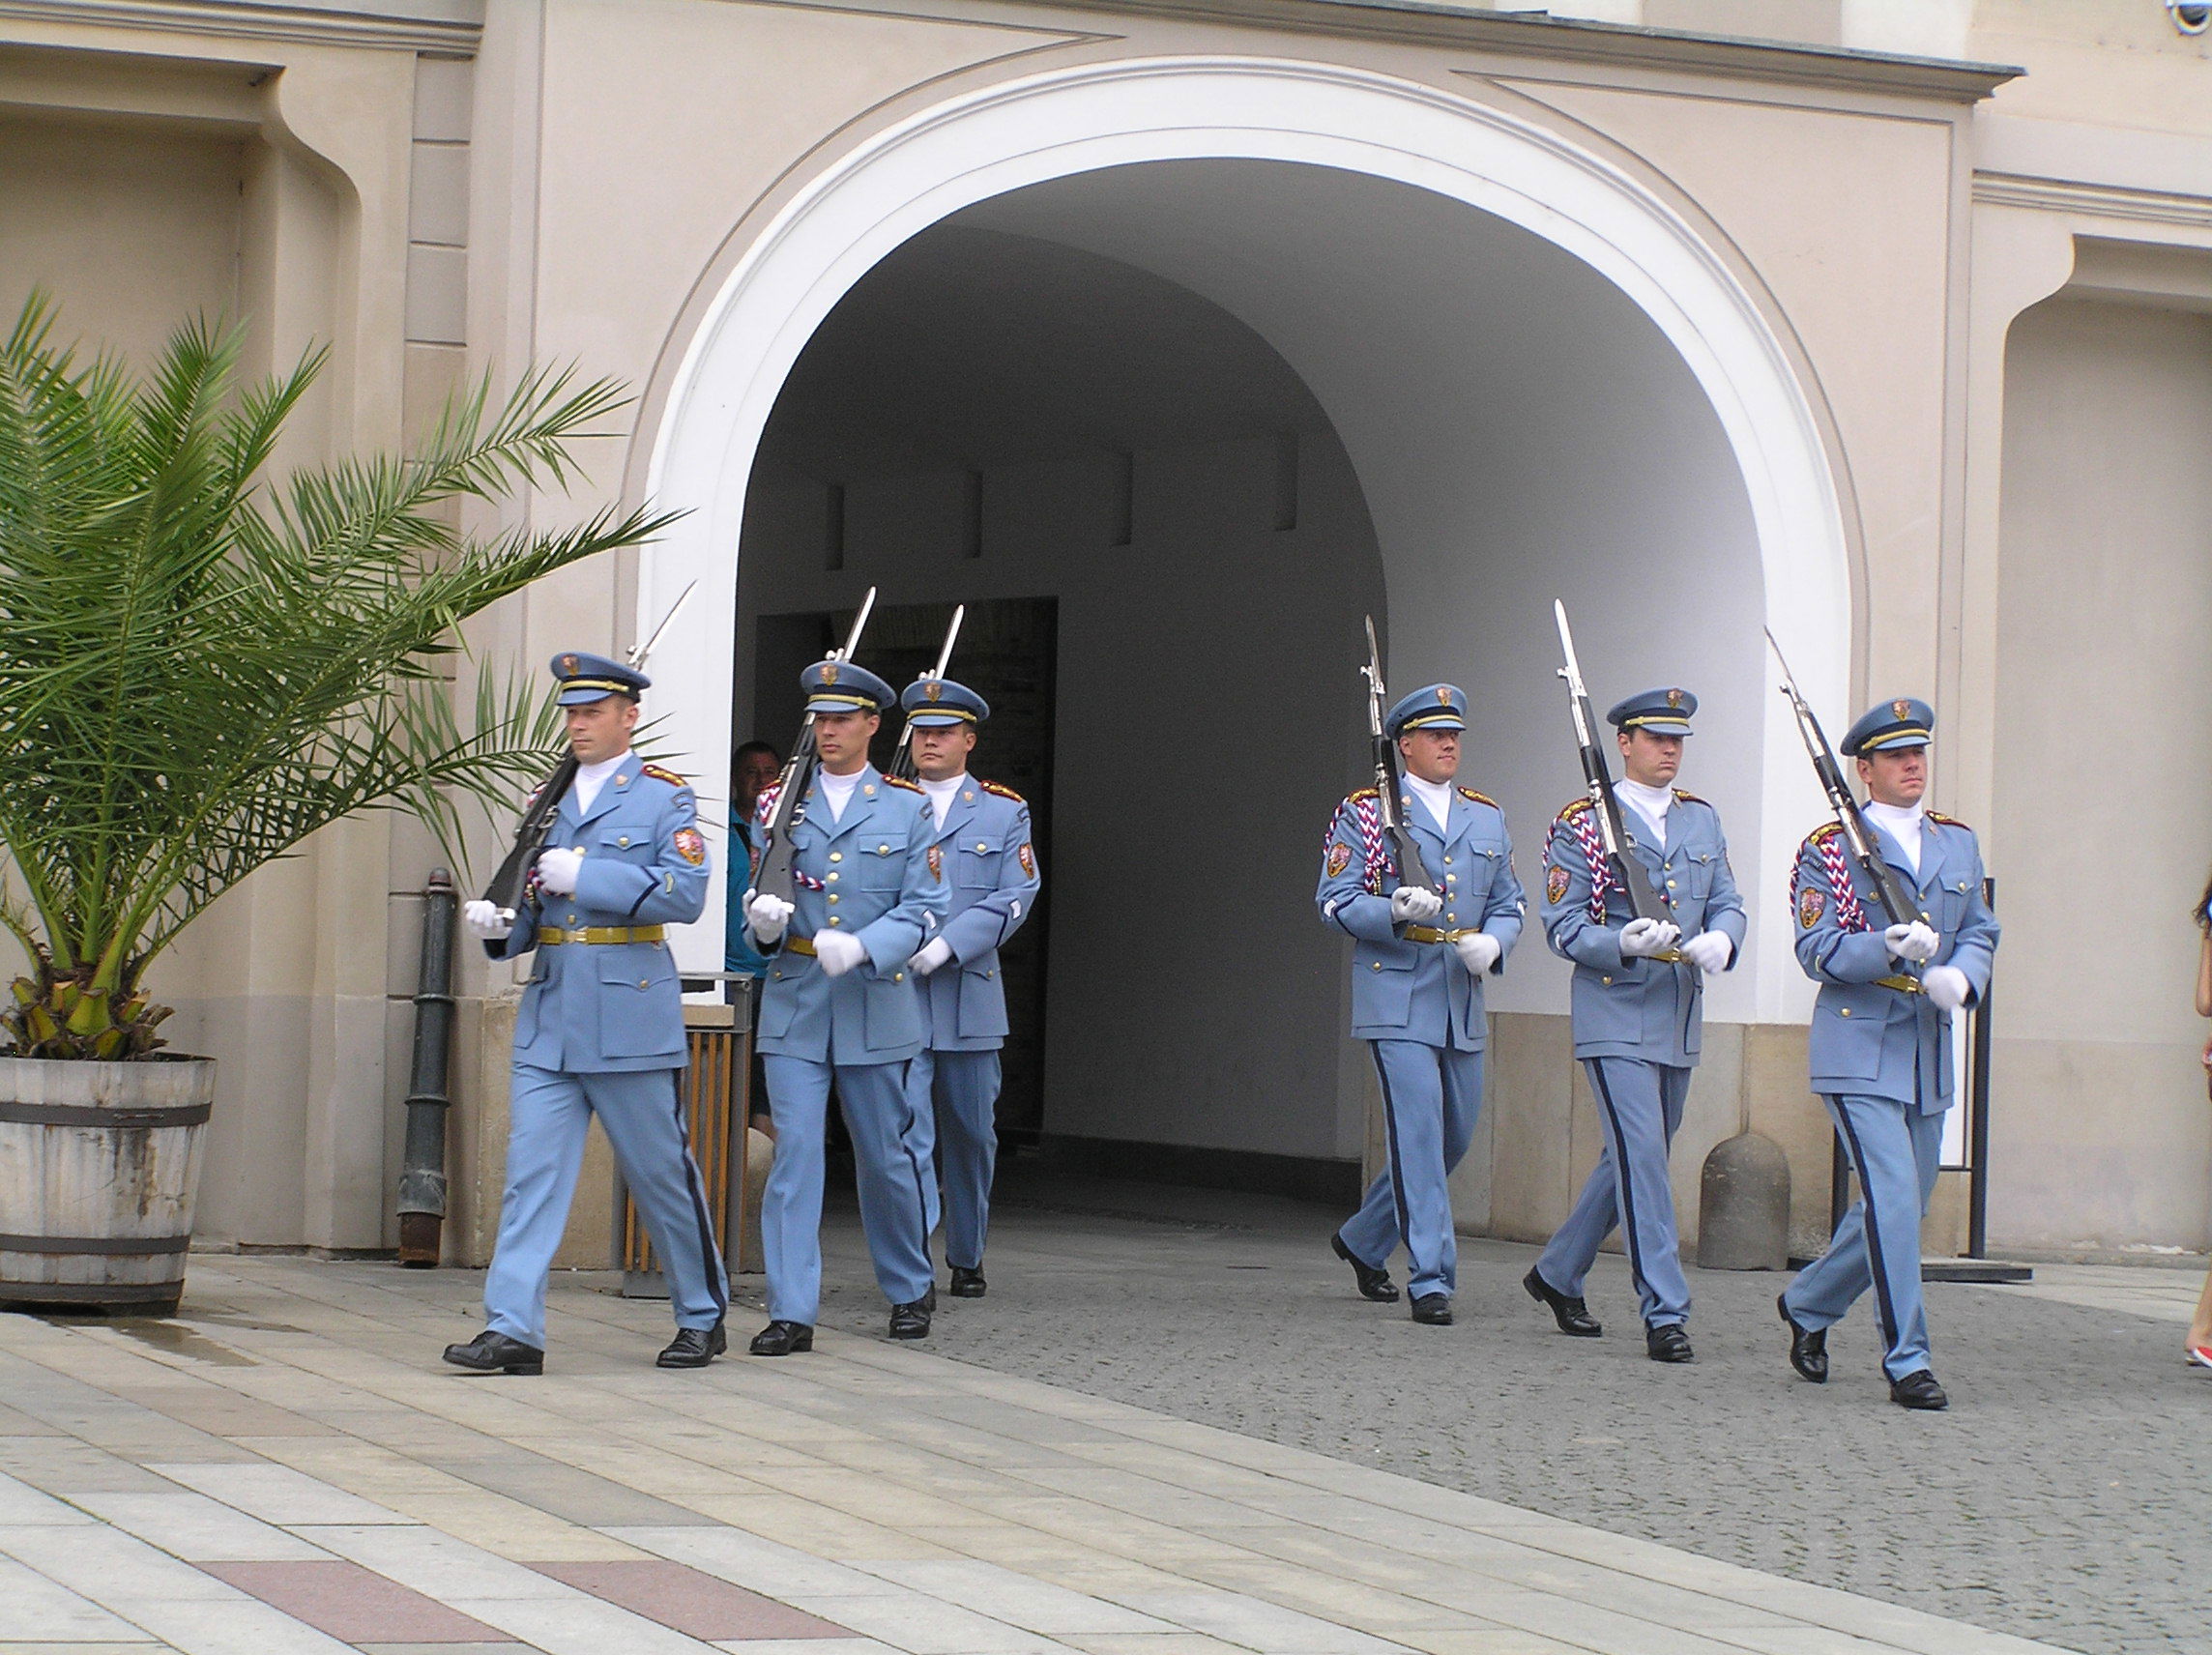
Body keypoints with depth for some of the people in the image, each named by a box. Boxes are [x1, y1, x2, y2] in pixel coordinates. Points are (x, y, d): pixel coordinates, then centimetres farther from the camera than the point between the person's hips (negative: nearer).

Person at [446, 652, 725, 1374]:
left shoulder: (664, 797, 0)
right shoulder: (548, 801, 16)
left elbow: (685, 894, -12)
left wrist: (587, 876, -16)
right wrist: (497, 924, -2)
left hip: (630, 1017, -5)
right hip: (548, 1018, 5)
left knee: (662, 1172, 5)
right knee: (531, 1172, -5)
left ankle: (703, 1317, 20)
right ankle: (514, 1329, -8)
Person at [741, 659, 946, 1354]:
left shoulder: (907, 808, 4)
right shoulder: (779, 803, 8)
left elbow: (921, 907, -1)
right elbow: (759, 892, 13)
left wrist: (861, 946, -17)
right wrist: (762, 915, -12)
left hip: (874, 1003, 0)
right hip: (794, 1003, 1)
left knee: (883, 1155, 9)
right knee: (794, 1153, -7)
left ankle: (911, 1288, 29)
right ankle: (791, 1312, -7)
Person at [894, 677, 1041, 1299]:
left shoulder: (1004, 812, 9)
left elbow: (1015, 897, -2)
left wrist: (945, 946, -15)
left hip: (969, 996, 2)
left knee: (971, 1135, 11)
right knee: (907, 1131, -12)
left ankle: (966, 1259, 26)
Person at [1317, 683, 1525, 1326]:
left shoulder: (1486, 817, 15)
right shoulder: (1364, 812, 0)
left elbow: (1509, 903, 16)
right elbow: (1335, 900, -4)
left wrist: (1492, 942, -7)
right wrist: (1395, 912, -22)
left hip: (1464, 1002, 6)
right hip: (1398, 996, -6)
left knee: (1454, 1137, 12)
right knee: (1419, 1136, -12)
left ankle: (1362, 1241, 32)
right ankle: (1431, 1281, -9)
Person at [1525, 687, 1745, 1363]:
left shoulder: (1702, 819, 12)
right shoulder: (1582, 825, -5)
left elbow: (1728, 904, 11)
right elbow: (1563, 928, -7)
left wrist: (1719, 939, -12)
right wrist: (1625, 944, -26)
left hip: (1681, 1019, 6)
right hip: (1617, 1015, -6)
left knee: (1634, 1160, 14)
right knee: (1642, 1156, -13)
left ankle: (1557, 1274, 32)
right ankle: (1665, 1314, -12)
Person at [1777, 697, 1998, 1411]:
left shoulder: (1958, 844, 14)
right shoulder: (1829, 850, -3)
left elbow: (1981, 932, 12)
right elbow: (1818, 950, -9)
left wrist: (1960, 977, -10)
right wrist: (1889, 950, -26)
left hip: (1929, 1056, 6)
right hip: (1859, 1051, -6)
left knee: (1899, 1207, 13)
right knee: (1893, 1200, -15)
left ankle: (1808, 1304, 36)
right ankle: (1907, 1362, -9)